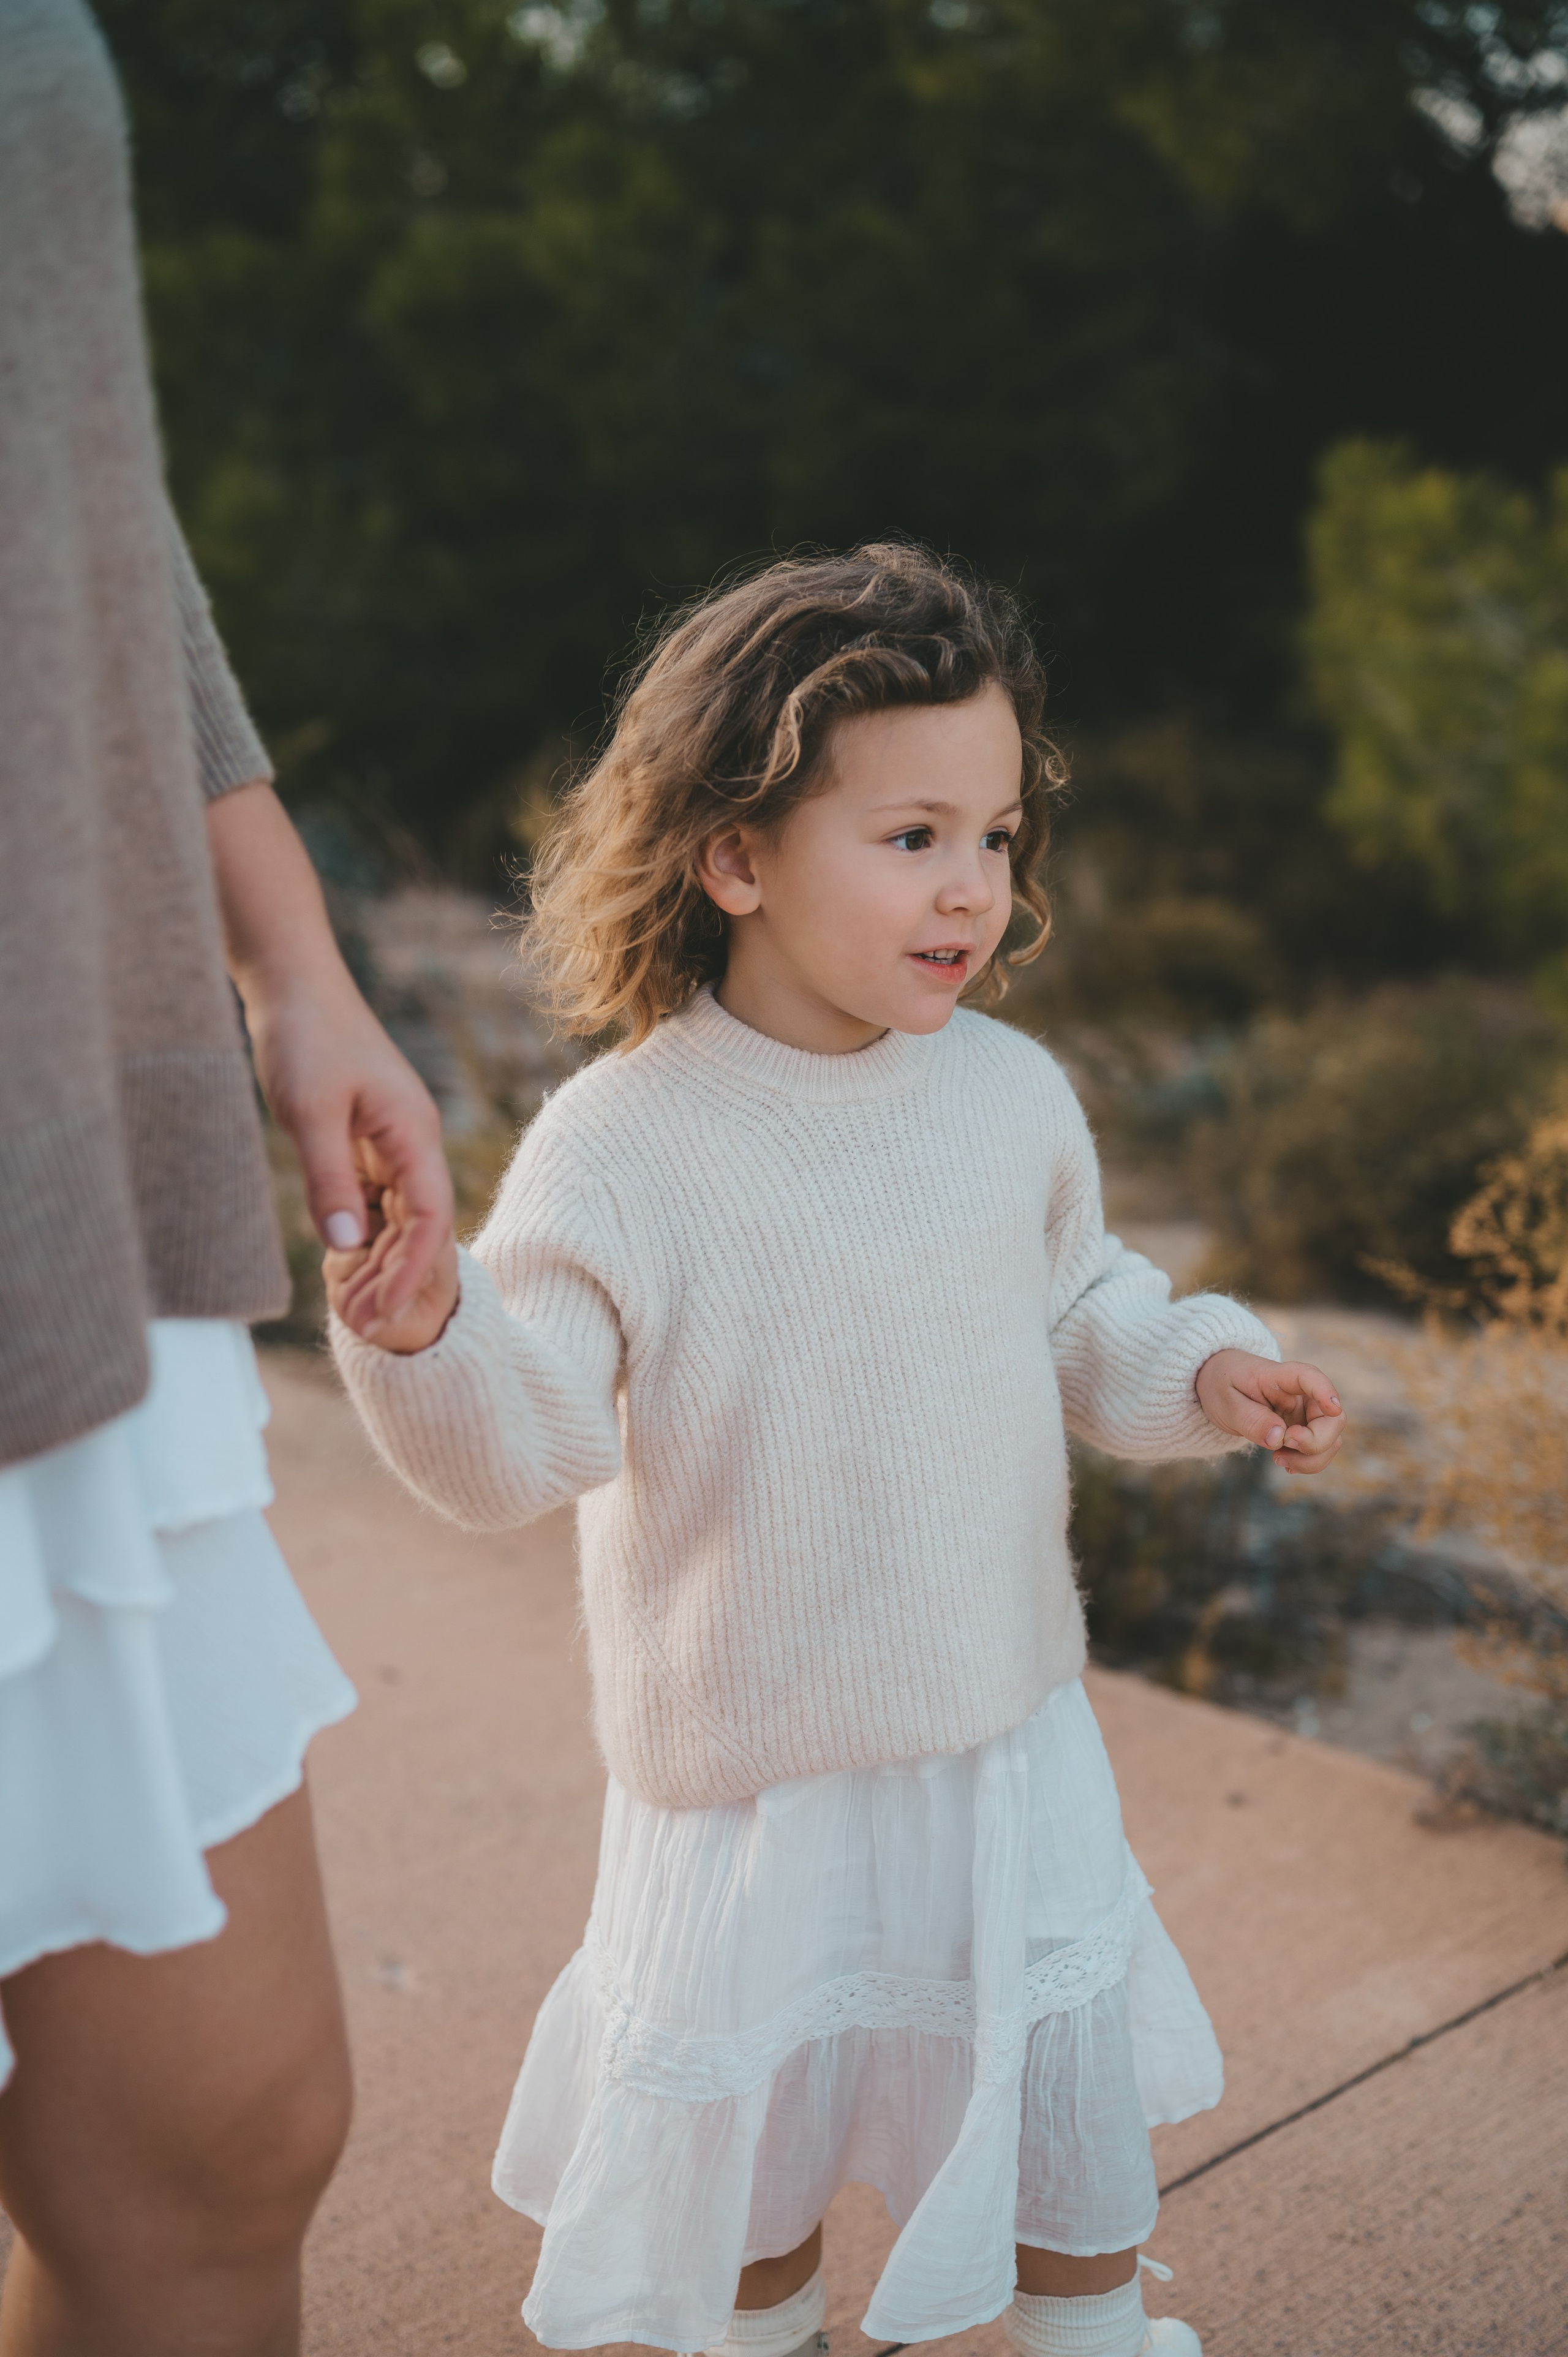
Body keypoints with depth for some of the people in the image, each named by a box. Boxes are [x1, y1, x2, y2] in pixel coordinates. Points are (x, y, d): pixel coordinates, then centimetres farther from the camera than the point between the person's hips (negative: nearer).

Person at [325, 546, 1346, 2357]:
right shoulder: (616, 1151, -19)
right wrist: (419, 1336, -39)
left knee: (1070, 2107, 20)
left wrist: (1201, 1373, -6)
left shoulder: (1012, 1094, -4)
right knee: (751, 2134, 16)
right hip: (750, 1770, -3)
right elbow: (523, 1446, -21)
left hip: (1010, 1731, 4)